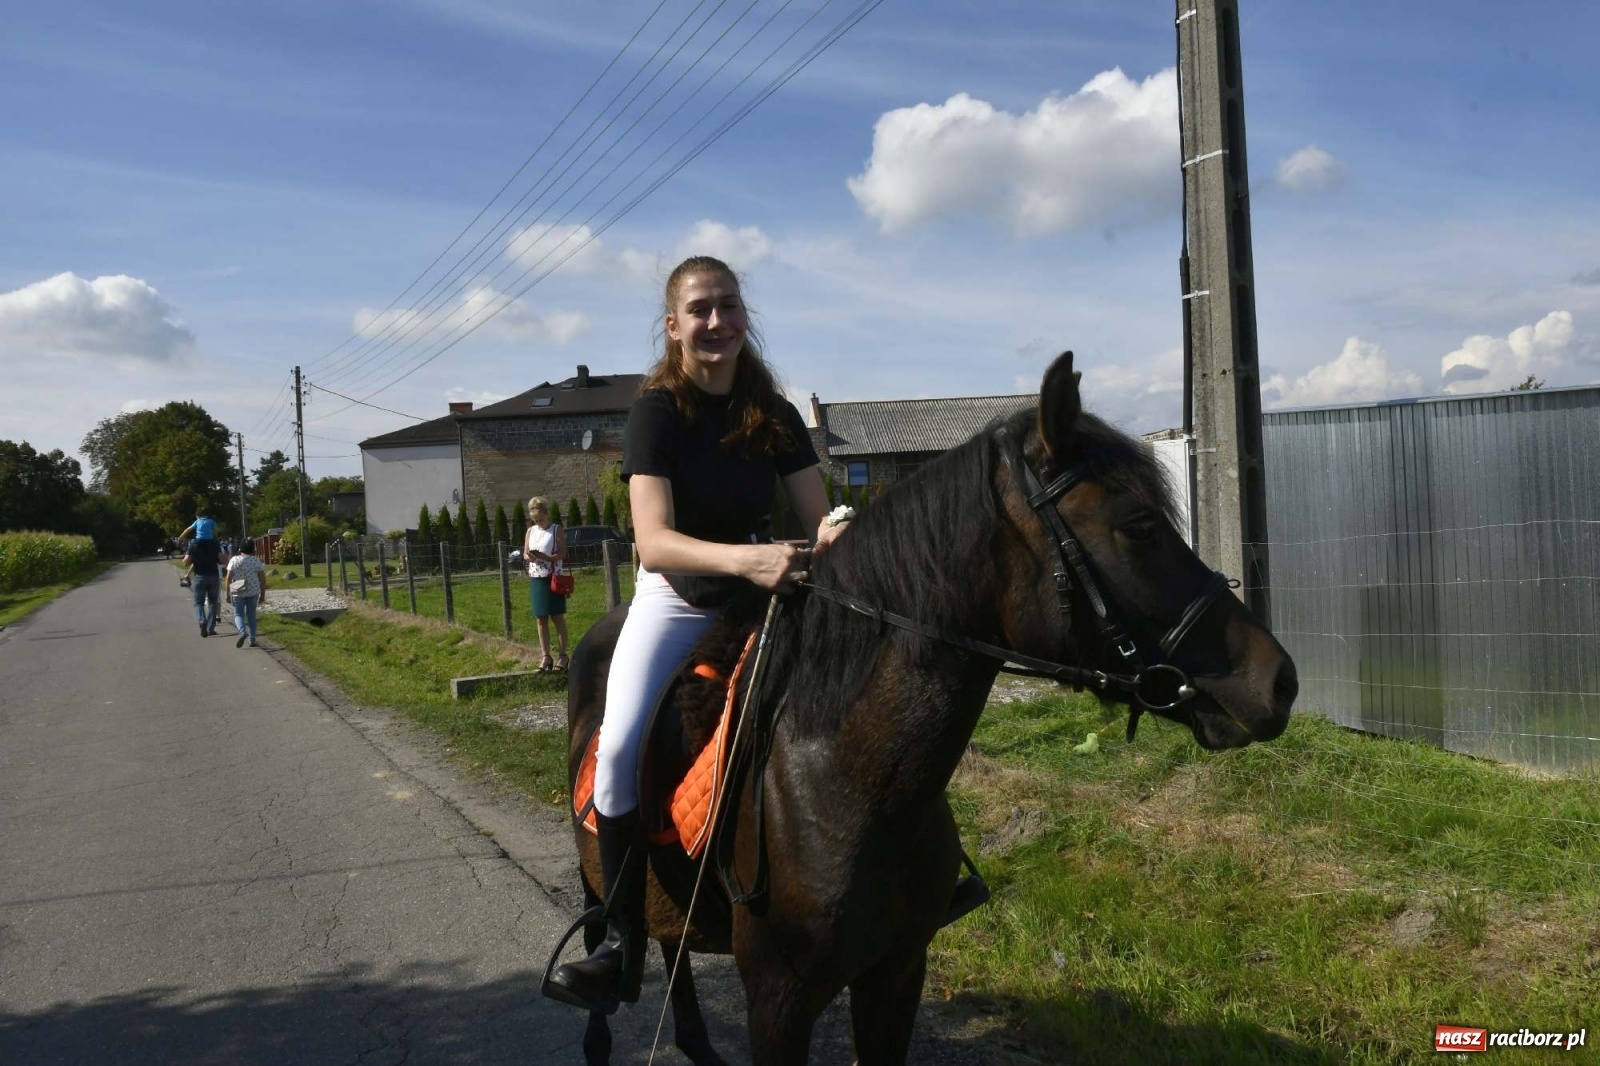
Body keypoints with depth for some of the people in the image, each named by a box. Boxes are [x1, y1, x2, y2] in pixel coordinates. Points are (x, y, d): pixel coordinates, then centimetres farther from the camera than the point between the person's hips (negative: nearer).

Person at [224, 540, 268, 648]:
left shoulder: (234, 560, -3)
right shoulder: (257, 561, -1)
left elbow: (229, 578, -5)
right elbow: (263, 579, 0)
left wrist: (228, 594, 2)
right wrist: (263, 595, 8)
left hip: (238, 593, -1)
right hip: (253, 592, 1)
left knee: (238, 614, 8)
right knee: (251, 615, 12)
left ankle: (243, 632, -19)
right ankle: (252, 640, 10)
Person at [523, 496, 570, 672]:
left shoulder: (556, 530, -3)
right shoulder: (530, 531, 10)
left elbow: (562, 554, -9)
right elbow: (525, 553, 11)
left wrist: (545, 557, -24)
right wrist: (529, 556, -12)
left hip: (553, 578, -4)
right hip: (536, 578, 4)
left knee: (558, 617, 1)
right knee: (541, 618, 5)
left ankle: (562, 655, 6)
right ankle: (545, 656, 9)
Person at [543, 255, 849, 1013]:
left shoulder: (776, 416, 0)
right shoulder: (656, 412, -12)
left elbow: (817, 521, -2)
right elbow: (653, 543, -25)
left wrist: (837, 536, -27)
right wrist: (745, 558, -42)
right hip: (674, 599, -3)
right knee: (621, 747, -24)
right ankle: (619, 940, -9)